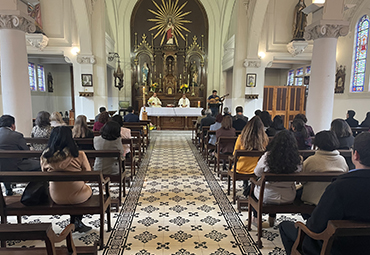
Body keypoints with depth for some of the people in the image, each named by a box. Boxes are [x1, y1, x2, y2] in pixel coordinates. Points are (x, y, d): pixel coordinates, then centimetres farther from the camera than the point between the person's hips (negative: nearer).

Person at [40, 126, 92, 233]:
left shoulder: (45, 156, -8)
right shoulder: (79, 155, -19)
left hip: (56, 197, 4)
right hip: (76, 197, -4)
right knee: (88, 189, 29)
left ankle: (75, 224, 36)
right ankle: (77, 221, 28)